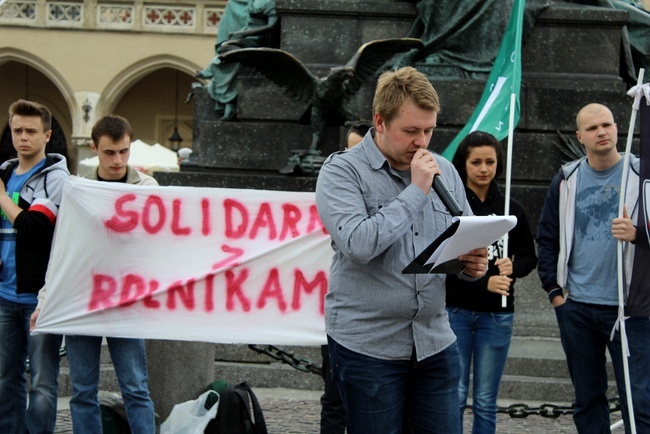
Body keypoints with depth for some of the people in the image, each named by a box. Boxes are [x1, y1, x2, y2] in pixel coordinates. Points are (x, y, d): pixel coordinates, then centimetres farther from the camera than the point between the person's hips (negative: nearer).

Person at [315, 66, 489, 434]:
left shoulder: (444, 171, 10)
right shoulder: (342, 171, -6)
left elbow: (469, 241, 18)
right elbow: (357, 244, -21)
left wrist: (475, 265, -6)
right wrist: (416, 192, -16)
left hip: (435, 343, 4)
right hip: (368, 346, -4)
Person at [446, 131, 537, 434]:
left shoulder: (511, 209, 6)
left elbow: (529, 257, 14)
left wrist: (514, 267, -9)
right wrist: (484, 282, -22)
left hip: (497, 314, 3)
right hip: (455, 310, -3)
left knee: (486, 403, 6)